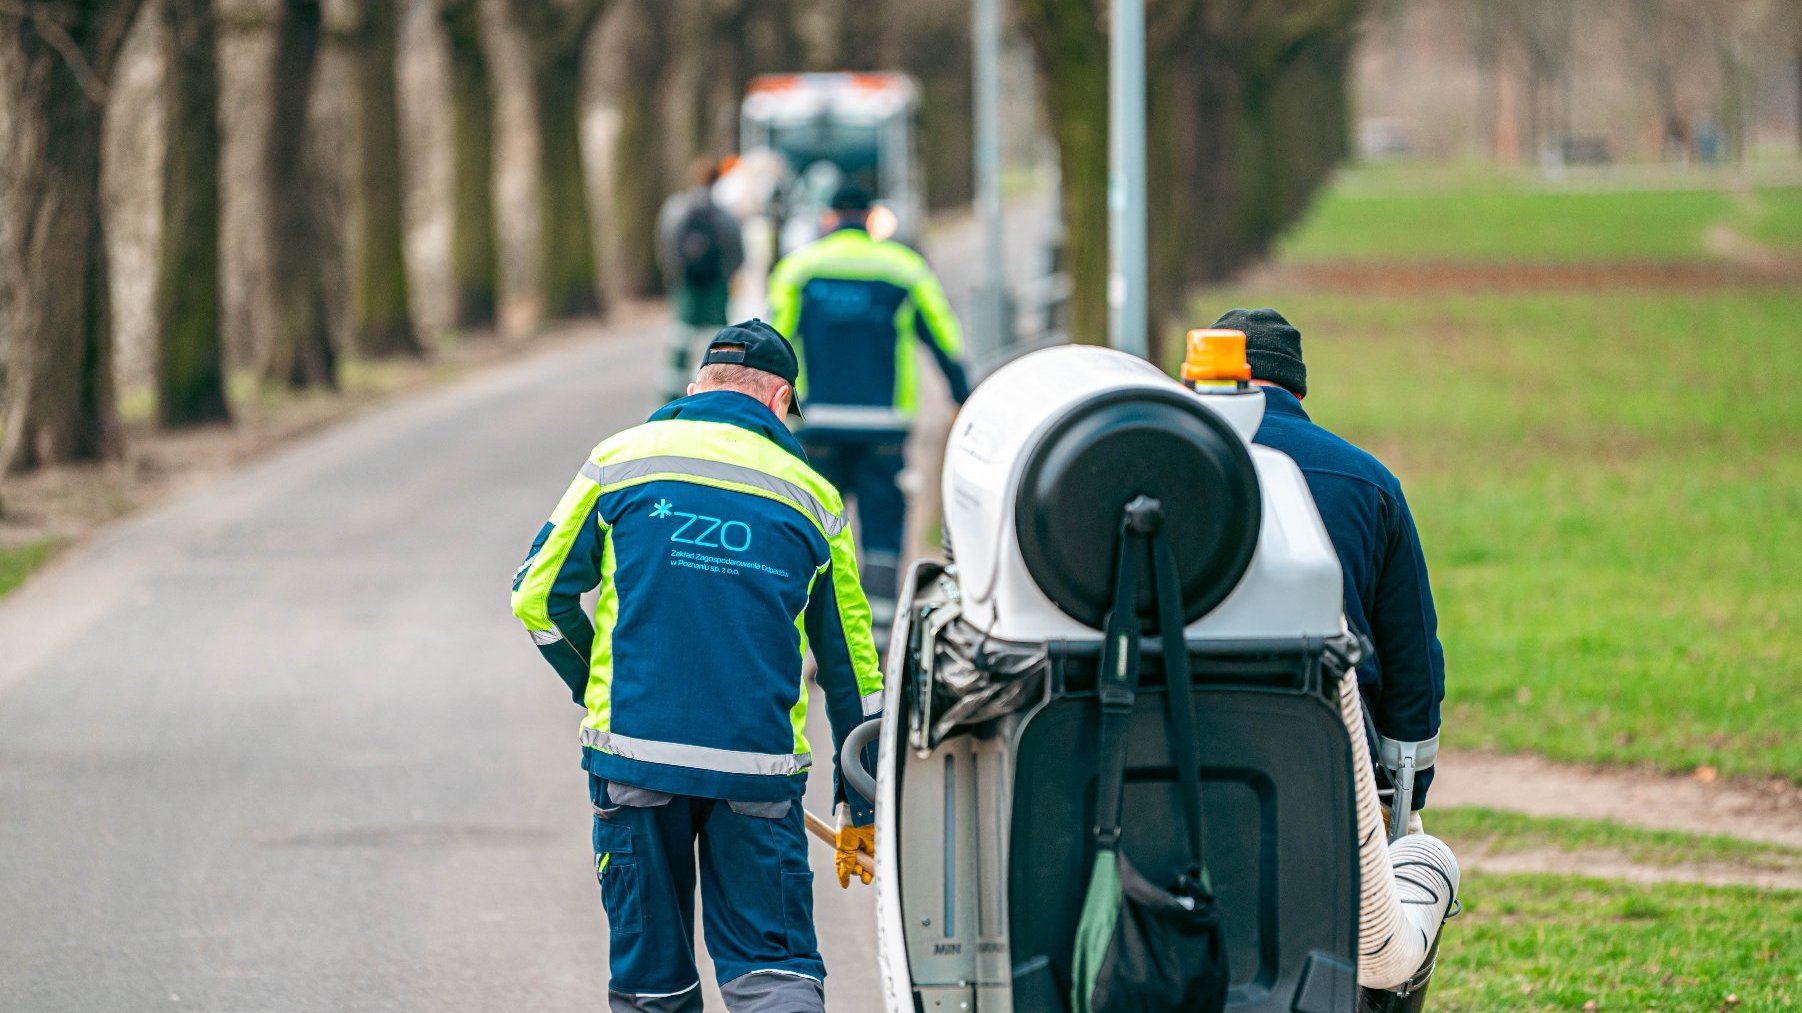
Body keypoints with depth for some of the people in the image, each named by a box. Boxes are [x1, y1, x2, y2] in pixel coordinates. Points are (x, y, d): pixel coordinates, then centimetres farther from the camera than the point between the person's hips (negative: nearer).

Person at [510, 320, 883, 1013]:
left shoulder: (621, 461, 5)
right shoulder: (812, 498, 9)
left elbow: (539, 596, 6)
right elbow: (852, 667, 14)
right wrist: (862, 807, 23)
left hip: (635, 753, 0)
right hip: (761, 770, 0)